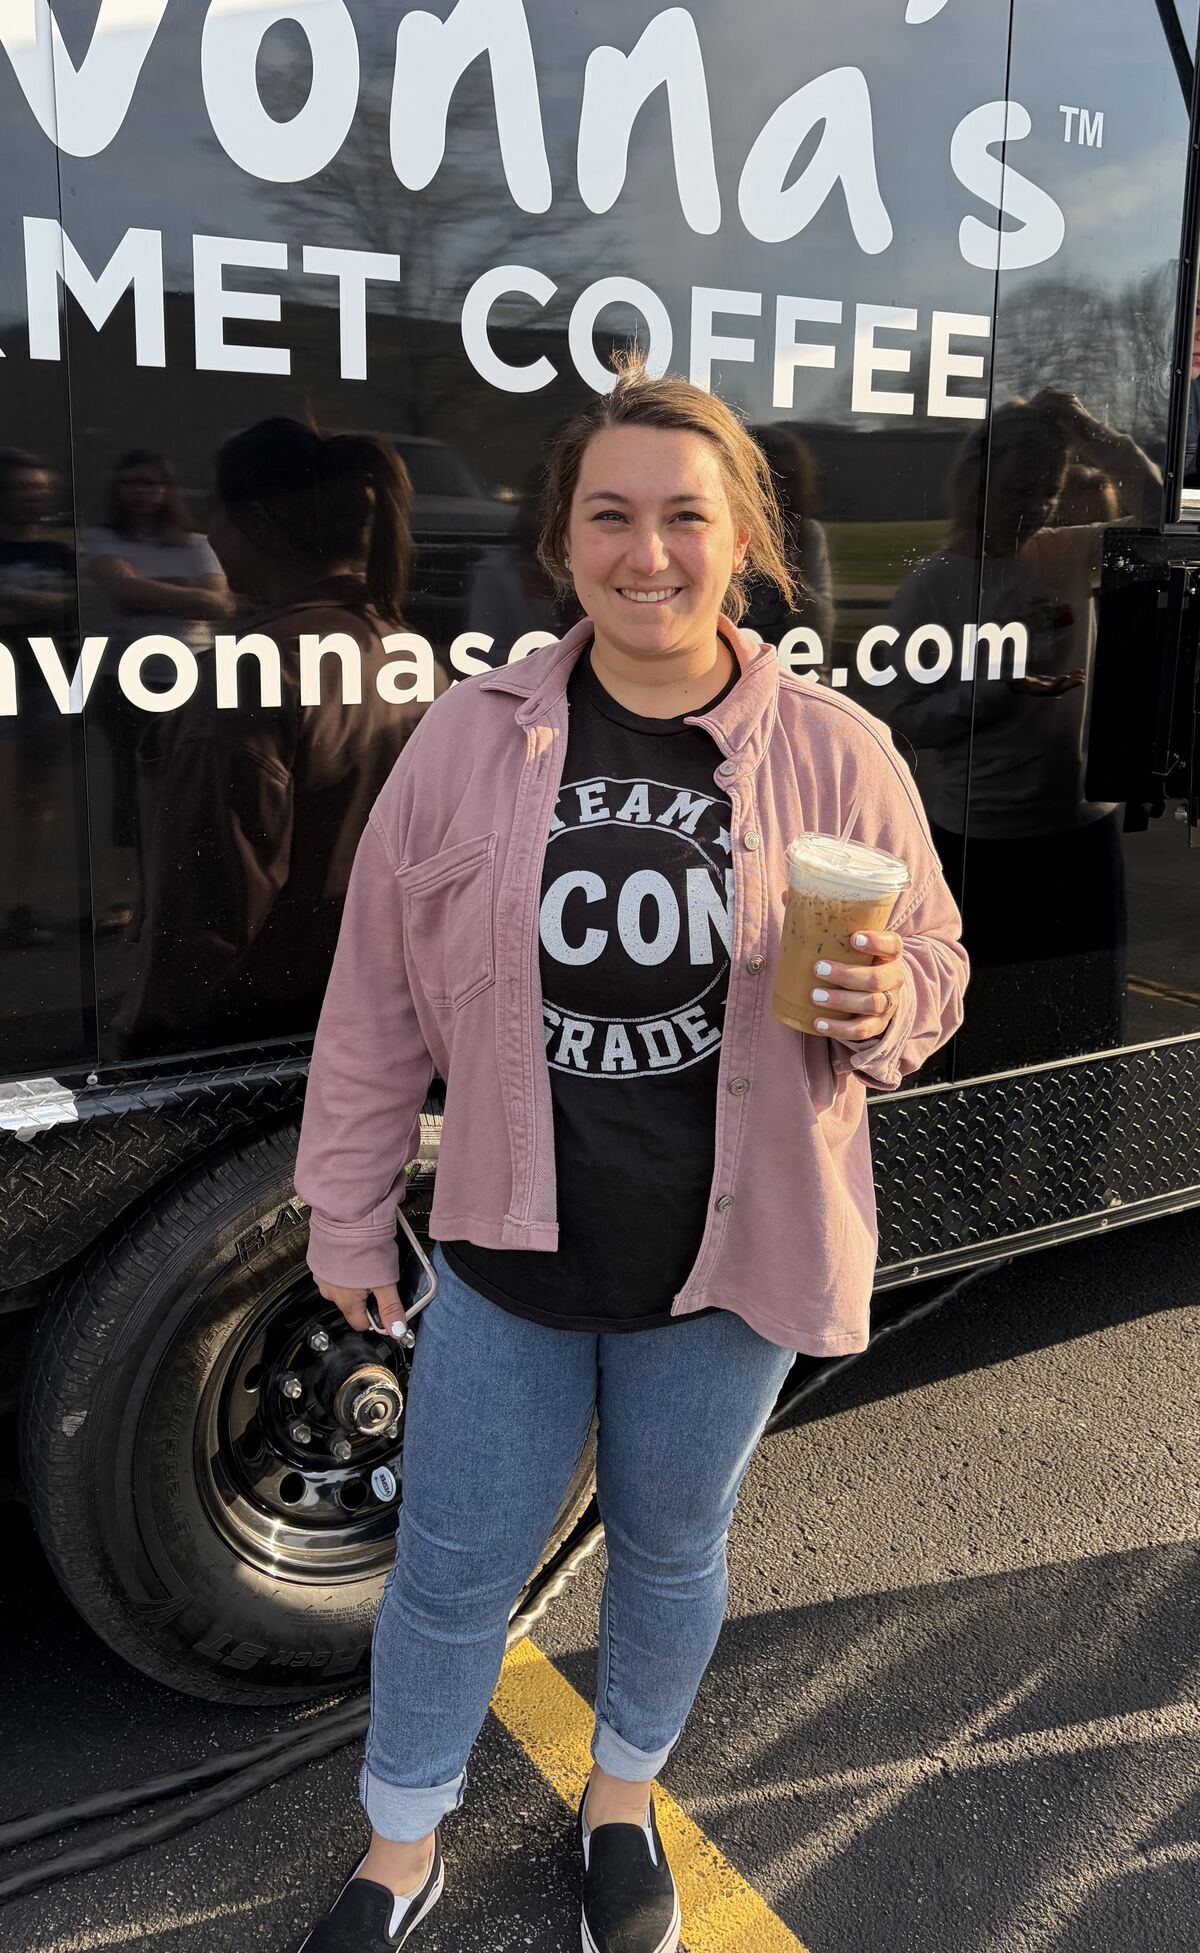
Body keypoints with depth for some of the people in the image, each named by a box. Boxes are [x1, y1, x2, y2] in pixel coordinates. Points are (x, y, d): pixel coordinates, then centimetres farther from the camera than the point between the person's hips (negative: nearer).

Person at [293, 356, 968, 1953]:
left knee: (670, 1549, 21)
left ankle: (623, 1801, 52)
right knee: (450, 1566, 15)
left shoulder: (837, 754, -8)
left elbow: (934, 971, 2)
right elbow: (379, 999, -2)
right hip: (508, 1249, 1)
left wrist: (880, 1009, -22)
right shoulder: (470, 740, -8)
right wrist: (349, 1218, 2)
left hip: (729, 1260, 0)